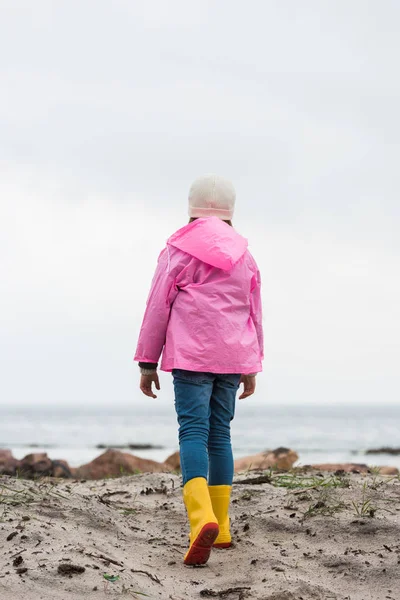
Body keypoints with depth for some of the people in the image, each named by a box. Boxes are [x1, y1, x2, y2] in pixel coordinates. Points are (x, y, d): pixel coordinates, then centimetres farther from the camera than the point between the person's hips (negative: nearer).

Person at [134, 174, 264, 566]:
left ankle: (201, 518, -32)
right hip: (232, 358, 4)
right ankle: (220, 528, 10)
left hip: (190, 357, -4)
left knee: (193, 433, -11)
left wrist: (147, 363, 4)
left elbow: (157, 309, -1)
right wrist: (251, 368, 22)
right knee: (219, 435, 11)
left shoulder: (178, 251, 0)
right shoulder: (244, 257, 14)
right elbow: (254, 315, 16)